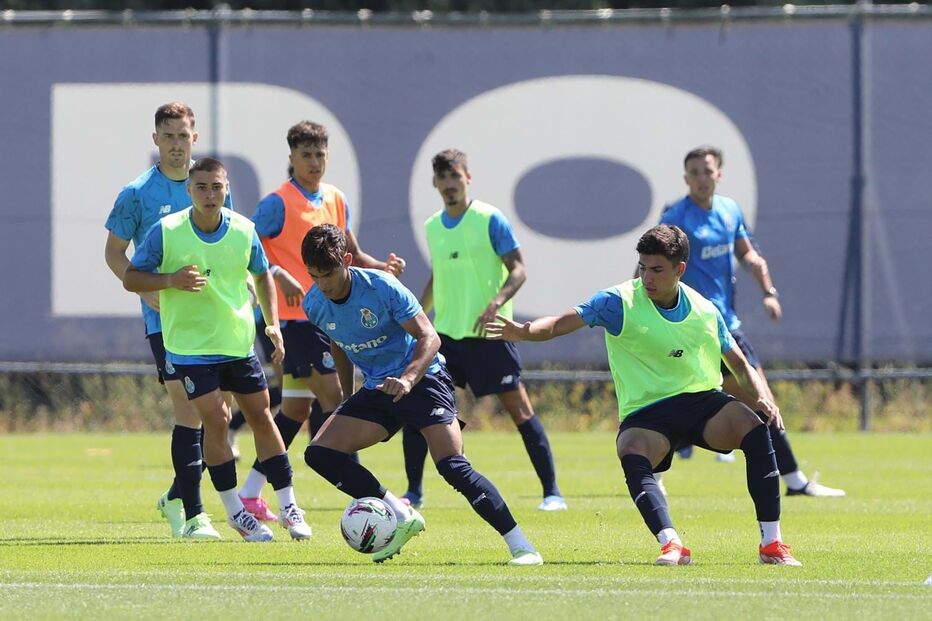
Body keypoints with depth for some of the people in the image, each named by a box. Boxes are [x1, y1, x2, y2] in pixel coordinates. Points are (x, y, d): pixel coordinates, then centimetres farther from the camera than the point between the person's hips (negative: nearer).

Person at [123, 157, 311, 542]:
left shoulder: (244, 231, -3)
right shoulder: (166, 232, -12)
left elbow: (262, 275, 14)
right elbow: (131, 278, -7)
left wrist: (272, 324, 5)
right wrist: (170, 280, -25)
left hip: (240, 343, 3)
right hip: (190, 347, -3)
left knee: (261, 416, 5)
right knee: (215, 420, -10)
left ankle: (288, 507, 14)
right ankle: (234, 511, 3)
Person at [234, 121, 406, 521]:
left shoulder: (336, 200, 13)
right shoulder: (278, 203, -10)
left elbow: (350, 255, 21)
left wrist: (383, 267, 3)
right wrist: (280, 276, -25)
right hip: (294, 316, -8)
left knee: (297, 407, 10)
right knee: (332, 397, -12)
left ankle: (250, 493, 16)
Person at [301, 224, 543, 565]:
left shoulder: (382, 287, -20)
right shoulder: (314, 304, -5)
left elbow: (429, 338, -21)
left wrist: (407, 380, -38)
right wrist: (348, 402, 20)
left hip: (421, 380, -6)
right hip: (376, 390, 6)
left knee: (453, 466, -22)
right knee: (319, 453, -11)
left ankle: (520, 546, -19)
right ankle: (401, 517, -8)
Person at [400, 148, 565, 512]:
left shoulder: (489, 220, -7)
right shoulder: (433, 227, 11)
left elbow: (518, 270, -9)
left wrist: (496, 302, -25)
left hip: (488, 333, -5)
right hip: (446, 333, 5)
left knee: (520, 410, -7)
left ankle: (552, 492, -1)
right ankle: (413, 493, 11)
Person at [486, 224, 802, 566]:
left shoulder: (705, 312, 4)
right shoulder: (620, 302, -7)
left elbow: (740, 365, 15)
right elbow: (561, 324, -14)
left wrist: (763, 397, -4)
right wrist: (524, 331, -35)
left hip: (703, 400, 2)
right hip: (645, 412, -2)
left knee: (756, 431, -25)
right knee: (632, 456, -36)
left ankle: (771, 544, -19)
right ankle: (672, 546, -45)